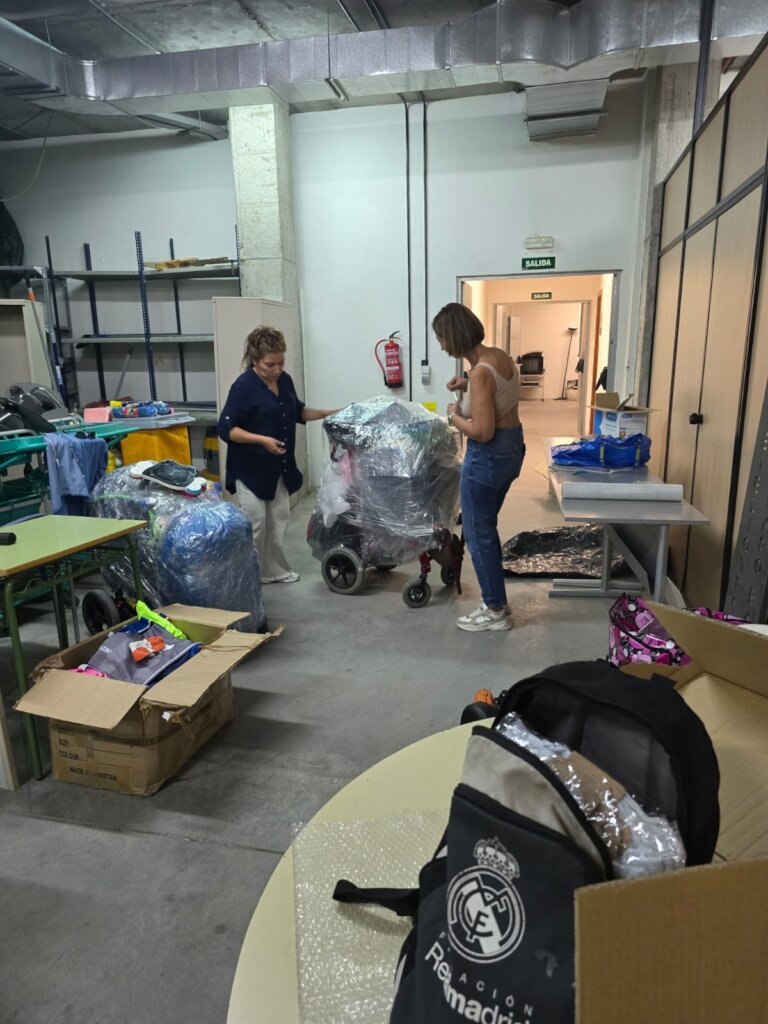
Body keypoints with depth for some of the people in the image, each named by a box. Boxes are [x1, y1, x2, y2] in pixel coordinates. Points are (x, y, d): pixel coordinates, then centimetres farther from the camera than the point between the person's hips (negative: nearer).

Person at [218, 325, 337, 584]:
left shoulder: (284, 380, 3)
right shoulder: (244, 386, -19)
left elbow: (297, 412, 19)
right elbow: (226, 429, -19)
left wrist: (328, 413, 8)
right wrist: (262, 439, -28)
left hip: (278, 467, 7)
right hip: (251, 469, -7)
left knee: (279, 520, 14)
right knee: (255, 525, -3)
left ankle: (275, 570, 27)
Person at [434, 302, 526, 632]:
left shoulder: (480, 371, -24)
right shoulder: (499, 356, 5)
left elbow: (482, 432, -26)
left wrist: (454, 417, -9)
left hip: (488, 456, -10)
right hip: (512, 447, 10)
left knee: (478, 534, 5)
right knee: (485, 528, 20)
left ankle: (496, 612, 18)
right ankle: (496, 601, 31)